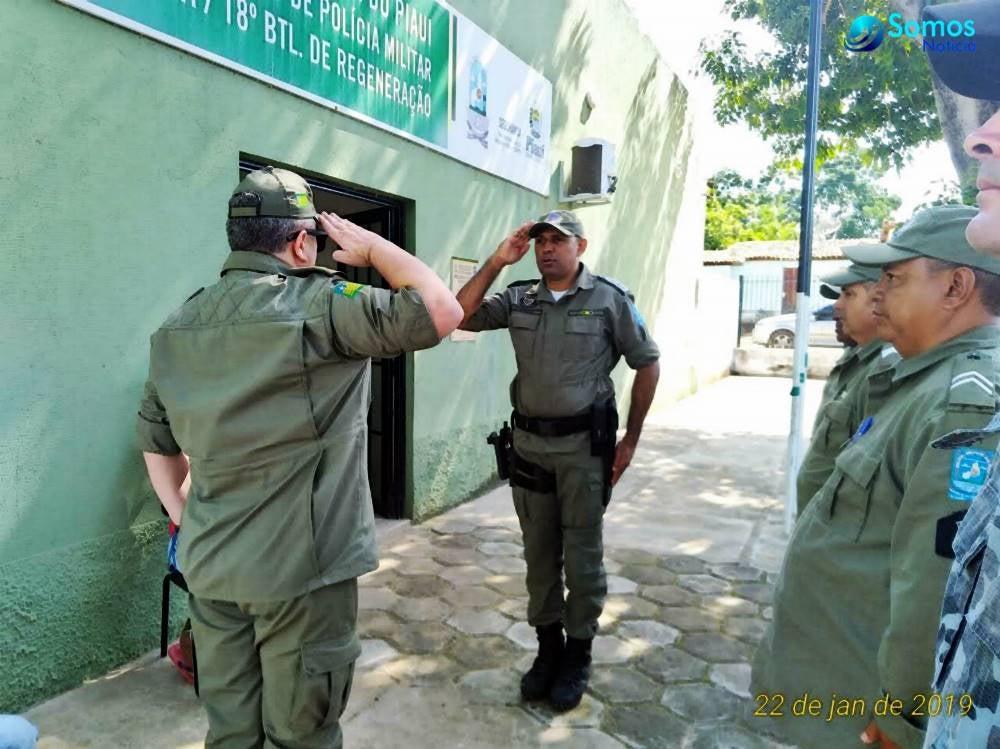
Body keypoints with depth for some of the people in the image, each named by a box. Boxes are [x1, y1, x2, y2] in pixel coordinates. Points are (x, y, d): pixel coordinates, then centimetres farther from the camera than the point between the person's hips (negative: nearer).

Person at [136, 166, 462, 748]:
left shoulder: (178, 326, 7)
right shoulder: (315, 304, -16)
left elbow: (156, 442, 14)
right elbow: (442, 312, -19)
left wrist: (186, 523, 19)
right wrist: (373, 246, -6)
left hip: (209, 566, 7)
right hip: (299, 566, -7)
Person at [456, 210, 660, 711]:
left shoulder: (609, 299, -6)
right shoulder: (518, 299, 4)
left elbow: (648, 364, -1)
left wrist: (630, 440, -3)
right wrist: (497, 262, -9)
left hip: (584, 444, -3)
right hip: (529, 441, 4)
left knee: (582, 554, 7)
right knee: (539, 551, 14)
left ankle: (577, 656, 24)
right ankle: (547, 646, 31)